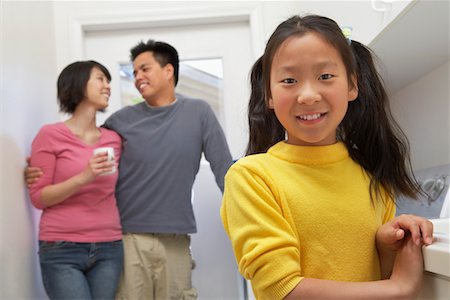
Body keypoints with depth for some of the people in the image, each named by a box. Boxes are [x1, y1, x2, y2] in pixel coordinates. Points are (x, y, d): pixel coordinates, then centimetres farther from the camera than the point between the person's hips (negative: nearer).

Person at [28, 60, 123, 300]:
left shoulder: (114, 139, 8)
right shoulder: (50, 135, -3)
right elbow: (38, 197, -6)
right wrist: (83, 178, -19)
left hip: (109, 249, 4)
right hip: (62, 250, -4)